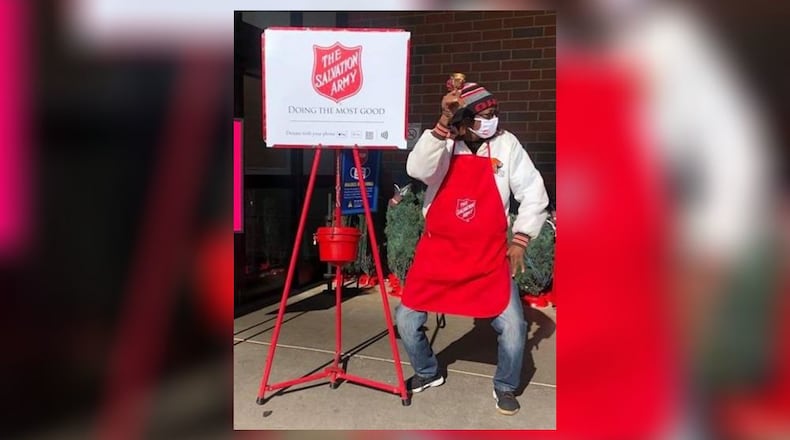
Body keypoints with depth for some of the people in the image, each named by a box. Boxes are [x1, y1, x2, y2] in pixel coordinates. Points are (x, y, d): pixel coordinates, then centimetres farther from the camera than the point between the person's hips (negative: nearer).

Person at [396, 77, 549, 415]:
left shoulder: (506, 144, -2)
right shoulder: (442, 143, -3)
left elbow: (534, 195, 1)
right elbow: (416, 169, -25)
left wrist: (521, 239, -6)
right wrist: (442, 123, -31)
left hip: (490, 256, 0)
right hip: (438, 253, 1)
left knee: (512, 326, -8)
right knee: (406, 319, 1)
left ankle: (505, 387, 22)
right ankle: (428, 373, 31)